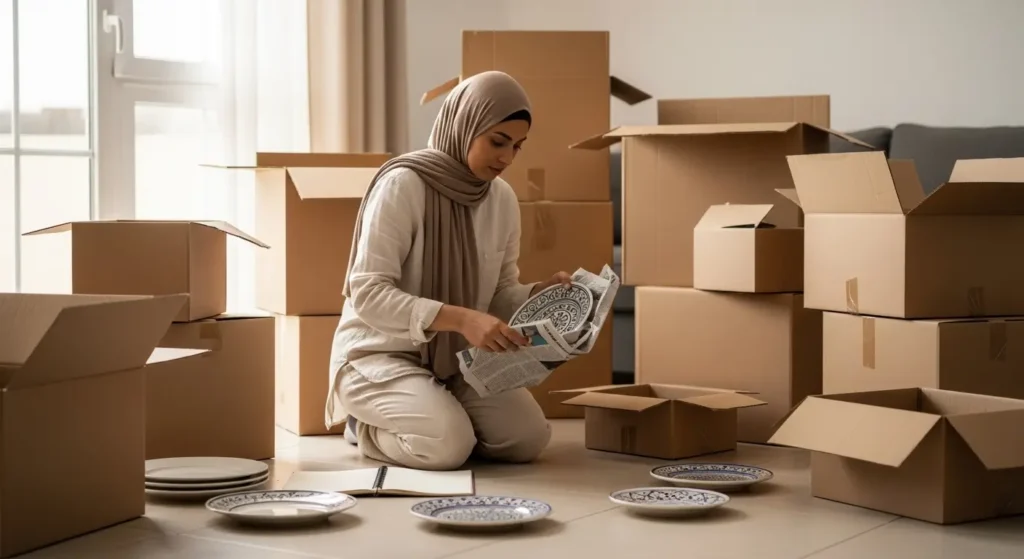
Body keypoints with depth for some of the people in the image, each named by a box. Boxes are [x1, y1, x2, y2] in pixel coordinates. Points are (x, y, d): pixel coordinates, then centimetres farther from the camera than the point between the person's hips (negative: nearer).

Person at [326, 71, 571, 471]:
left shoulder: (502, 198, -1)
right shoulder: (402, 184, -20)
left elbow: (501, 294, 8)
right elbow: (368, 294, -25)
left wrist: (543, 293, -15)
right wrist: (460, 318, -37)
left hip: (458, 357, 6)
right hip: (382, 353, -6)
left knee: (528, 438, -16)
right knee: (449, 444, -30)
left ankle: (437, 411, 11)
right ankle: (366, 425, 2)